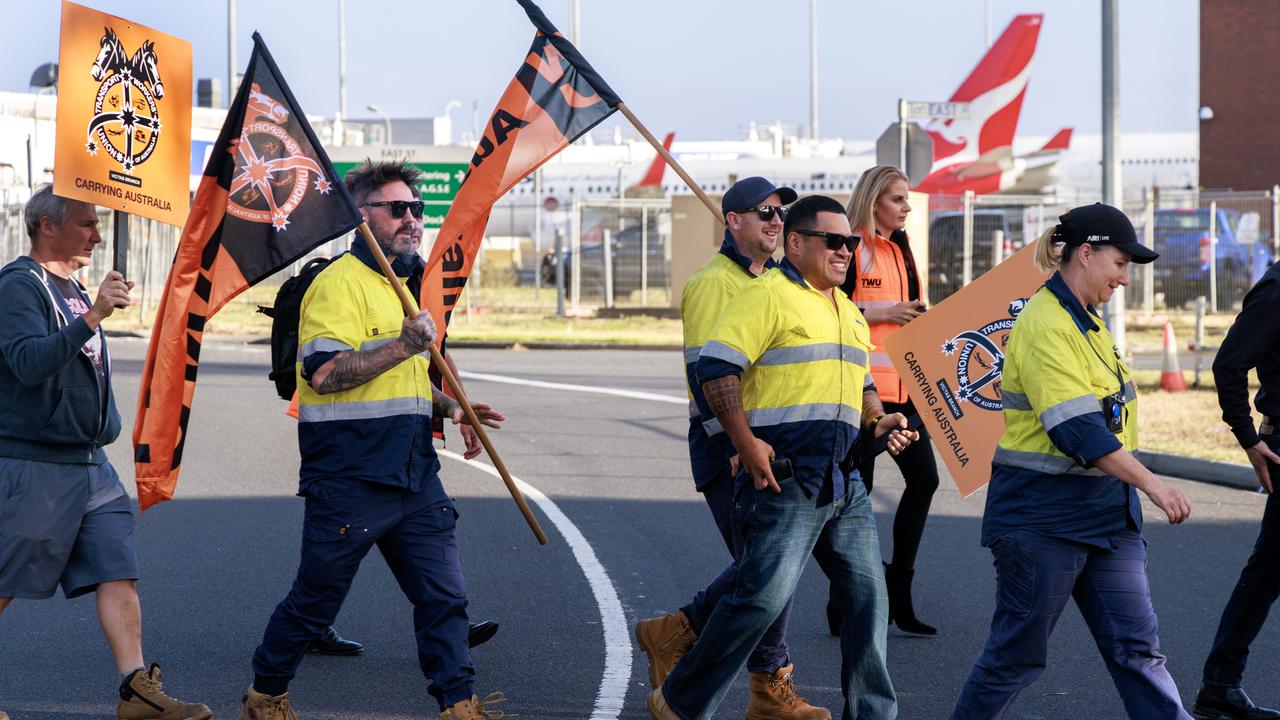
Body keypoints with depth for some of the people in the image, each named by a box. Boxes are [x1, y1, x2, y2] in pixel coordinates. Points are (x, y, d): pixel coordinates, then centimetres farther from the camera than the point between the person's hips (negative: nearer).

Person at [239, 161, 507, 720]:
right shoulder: (339, 283, -10)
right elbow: (324, 375, -23)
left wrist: (450, 406, 16)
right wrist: (406, 345, -22)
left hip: (413, 475, 8)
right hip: (350, 480, -8)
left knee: (444, 595, 1)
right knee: (313, 604, 4)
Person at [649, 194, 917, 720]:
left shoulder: (847, 311, 21)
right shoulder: (768, 295, -7)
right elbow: (715, 367, -15)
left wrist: (877, 419, 11)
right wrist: (747, 444, -19)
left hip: (845, 481, 8)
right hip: (785, 477, -8)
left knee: (868, 597, 6)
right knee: (763, 596, -12)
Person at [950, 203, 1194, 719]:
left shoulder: (1087, 321, 14)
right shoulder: (1045, 325, -17)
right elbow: (1079, 431, -26)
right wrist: (1154, 486, -25)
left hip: (1105, 512, 9)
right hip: (1042, 516, -9)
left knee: (1137, 646, 3)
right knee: (1017, 652, 1)